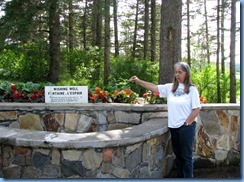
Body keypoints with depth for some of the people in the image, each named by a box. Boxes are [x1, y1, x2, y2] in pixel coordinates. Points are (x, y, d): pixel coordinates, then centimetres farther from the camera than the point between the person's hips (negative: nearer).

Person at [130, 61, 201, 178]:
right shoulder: (170, 87, 7)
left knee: (186, 155, 3)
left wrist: (187, 123, -11)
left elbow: (196, 109, -10)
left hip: (186, 127, -5)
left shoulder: (192, 89, -6)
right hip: (173, 126, 5)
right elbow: (154, 87, 3)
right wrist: (138, 81, -6)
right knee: (178, 155, 16)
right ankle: (179, 176, 28)